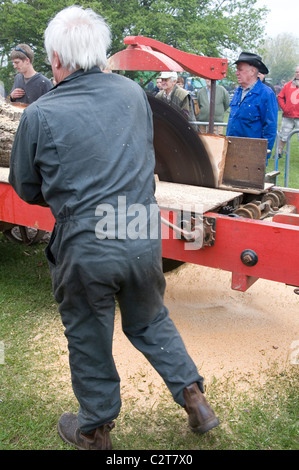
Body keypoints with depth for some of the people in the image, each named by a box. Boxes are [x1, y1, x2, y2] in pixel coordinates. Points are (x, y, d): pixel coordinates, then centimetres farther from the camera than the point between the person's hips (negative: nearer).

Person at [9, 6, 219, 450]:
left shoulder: (39, 115, -10)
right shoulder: (133, 92, 2)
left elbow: (26, 189, 3)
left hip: (84, 248, -3)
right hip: (144, 238, 4)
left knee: (88, 339, 17)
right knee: (150, 320, 26)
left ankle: (95, 428, 38)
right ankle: (193, 396, 29)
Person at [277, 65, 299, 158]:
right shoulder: (288, 85, 10)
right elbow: (280, 97, 13)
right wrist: (284, 107, 2)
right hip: (288, 116, 3)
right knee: (283, 136, 10)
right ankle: (279, 152, 24)